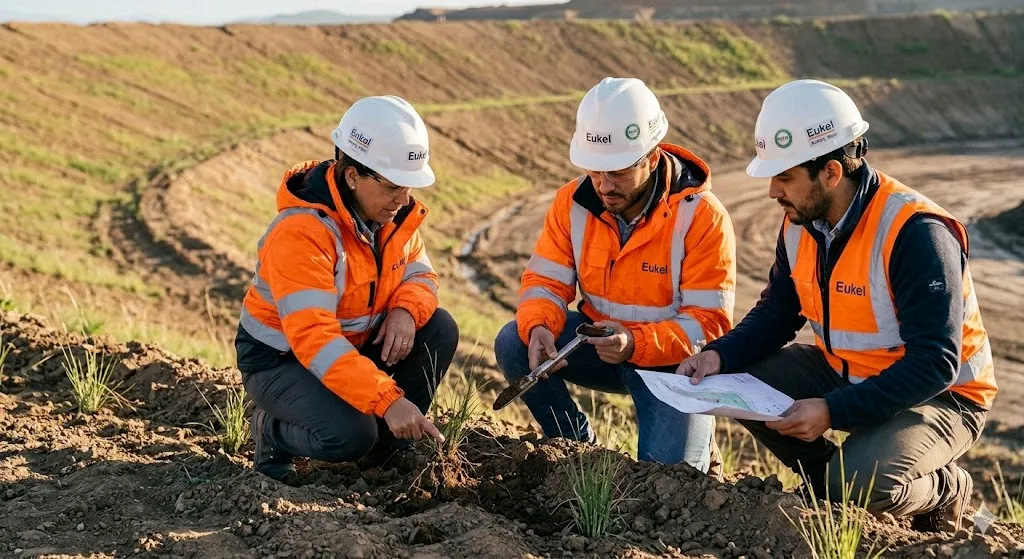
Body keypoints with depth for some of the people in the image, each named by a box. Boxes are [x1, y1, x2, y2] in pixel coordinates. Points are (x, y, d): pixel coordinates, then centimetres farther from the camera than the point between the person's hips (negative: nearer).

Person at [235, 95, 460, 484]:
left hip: (353, 345, 7)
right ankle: (272, 430, 2)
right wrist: (387, 400, -47)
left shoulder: (391, 211, -7)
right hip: (281, 359, -7)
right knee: (350, 436, -32)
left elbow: (419, 274, 4)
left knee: (439, 330, -13)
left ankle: (391, 443, 4)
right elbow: (313, 339, -39)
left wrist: (405, 311, -23)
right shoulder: (301, 232, -32)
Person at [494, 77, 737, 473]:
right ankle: (579, 447, 1)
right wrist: (539, 328, -31)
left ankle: (695, 435, 16)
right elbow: (545, 281, -6)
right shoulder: (573, 202, -7)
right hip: (598, 344, 4)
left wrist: (635, 344, -39)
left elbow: (708, 322, -22)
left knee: (667, 468, -23)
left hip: (672, 359, -4)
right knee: (513, 344, -19)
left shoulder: (701, 216, -21)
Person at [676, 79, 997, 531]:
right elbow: (775, 315, 6)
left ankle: (944, 491, 4)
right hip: (844, 372, 7)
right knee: (743, 382, -11)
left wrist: (834, 412, -37)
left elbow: (935, 364, -31)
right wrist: (720, 355, -15)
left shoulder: (916, 234, -29)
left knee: (862, 485, -31)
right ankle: (833, 483, 8)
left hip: (940, 394, -7)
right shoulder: (801, 224, -5)